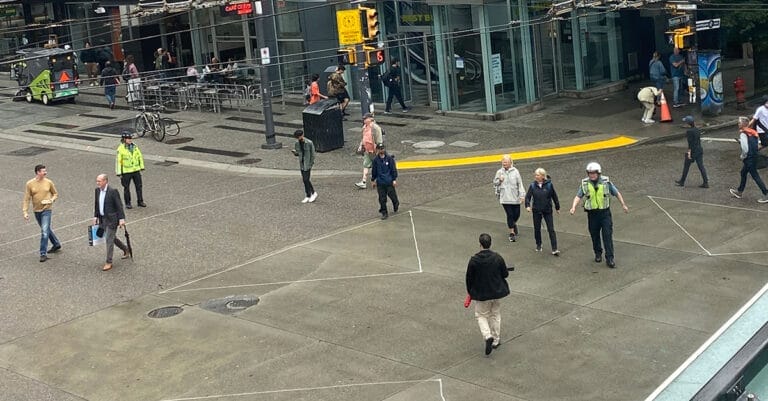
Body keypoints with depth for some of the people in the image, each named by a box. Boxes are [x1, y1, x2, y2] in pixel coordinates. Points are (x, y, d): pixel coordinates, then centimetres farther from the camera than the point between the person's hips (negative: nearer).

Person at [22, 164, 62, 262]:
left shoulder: (49, 182, -4)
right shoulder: (29, 184, -4)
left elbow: (55, 194, 10)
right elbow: (26, 199, -3)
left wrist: (52, 200, -10)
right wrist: (25, 212, -10)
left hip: (46, 210, -3)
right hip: (36, 210, 3)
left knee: (44, 231, -12)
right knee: (46, 229, 18)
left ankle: (43, 253, -9)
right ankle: (56, 244, 39)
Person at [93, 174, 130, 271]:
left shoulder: (113, 191, -17)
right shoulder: (97, 190, 4)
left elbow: (119, 205, -15)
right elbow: (96, 205, 14)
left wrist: (121, 219, -19)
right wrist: (95, 216, 11)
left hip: (111, 219, -8)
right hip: (102, 219, 8)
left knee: (109, 239, -6)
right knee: (111, 238, 19)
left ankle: (109, 262, 2)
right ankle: (126, 250, 41)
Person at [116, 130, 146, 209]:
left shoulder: (135, 147, 2)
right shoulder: (121, 149, -13)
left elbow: (140, 157, 12)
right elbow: (118, 161, -10)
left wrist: (142, 167, 12)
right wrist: (119, 173, -11)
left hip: (136, 170, 4)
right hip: (126, 172, -4)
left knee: (139, 186, 8)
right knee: (126, 188, 7)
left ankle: (140, 201, 20)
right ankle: (127, 203, 19)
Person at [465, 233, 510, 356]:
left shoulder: (474, 260, -16)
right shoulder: (497, 258, -12)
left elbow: (469, 278, -7)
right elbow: (505, 274, -3)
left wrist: (469, 291, 10)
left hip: (480, 294, -2)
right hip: (496, 291, 2)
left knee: (481, 315, 14)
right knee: (495, 315, 20)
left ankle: (487, 336, -10)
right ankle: (496, 340, 28)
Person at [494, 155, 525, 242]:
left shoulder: (515, 171, -4)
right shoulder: (499, 172, 0)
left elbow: (520, 184, -3)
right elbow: (495, 183, 10)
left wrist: (522, 195, -9)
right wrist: (499, 180, -12)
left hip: (515, 197, 0)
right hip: (505, 198, 0)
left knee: (516, 214, 8)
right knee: (509, 215, -4)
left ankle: (514, 224, 42)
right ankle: (511, 233, 7)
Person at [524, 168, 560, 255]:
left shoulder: (549, 184, -9)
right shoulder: (533, 185, -6)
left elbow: (554, 196, 1)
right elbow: (528, 196, -4)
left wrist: (557, 208, 9)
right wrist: (527, 205, -21)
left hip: (547, 210, -2)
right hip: (536, 210, 2)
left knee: (551, 229, -4)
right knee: (537, 229, 13)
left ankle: (554, 249, -4)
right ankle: (538, 245, 33)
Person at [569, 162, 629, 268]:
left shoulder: (606, 182, -6)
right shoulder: (585, 183, -4)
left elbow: (617, 193, 6)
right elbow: (578, 196, -6)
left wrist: (623, 205, 10)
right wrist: (573, 207, -22)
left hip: (605, 212, -1)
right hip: (592, 213, 1)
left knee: (607, 235, -5)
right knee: (594, 235, 12)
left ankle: (609, 258, -3)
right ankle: (598, 254, 33)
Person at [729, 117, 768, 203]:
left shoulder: (743, 133, -17)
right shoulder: (752, 132, 9)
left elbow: (745, 148, -22)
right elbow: (755, 145, 14)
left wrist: (743, 156, -5)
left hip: (749, 158, -9)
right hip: (754, 156, 9)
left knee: (755, 175, -5)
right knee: (743, 173, 22)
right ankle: (739, 192, 35)